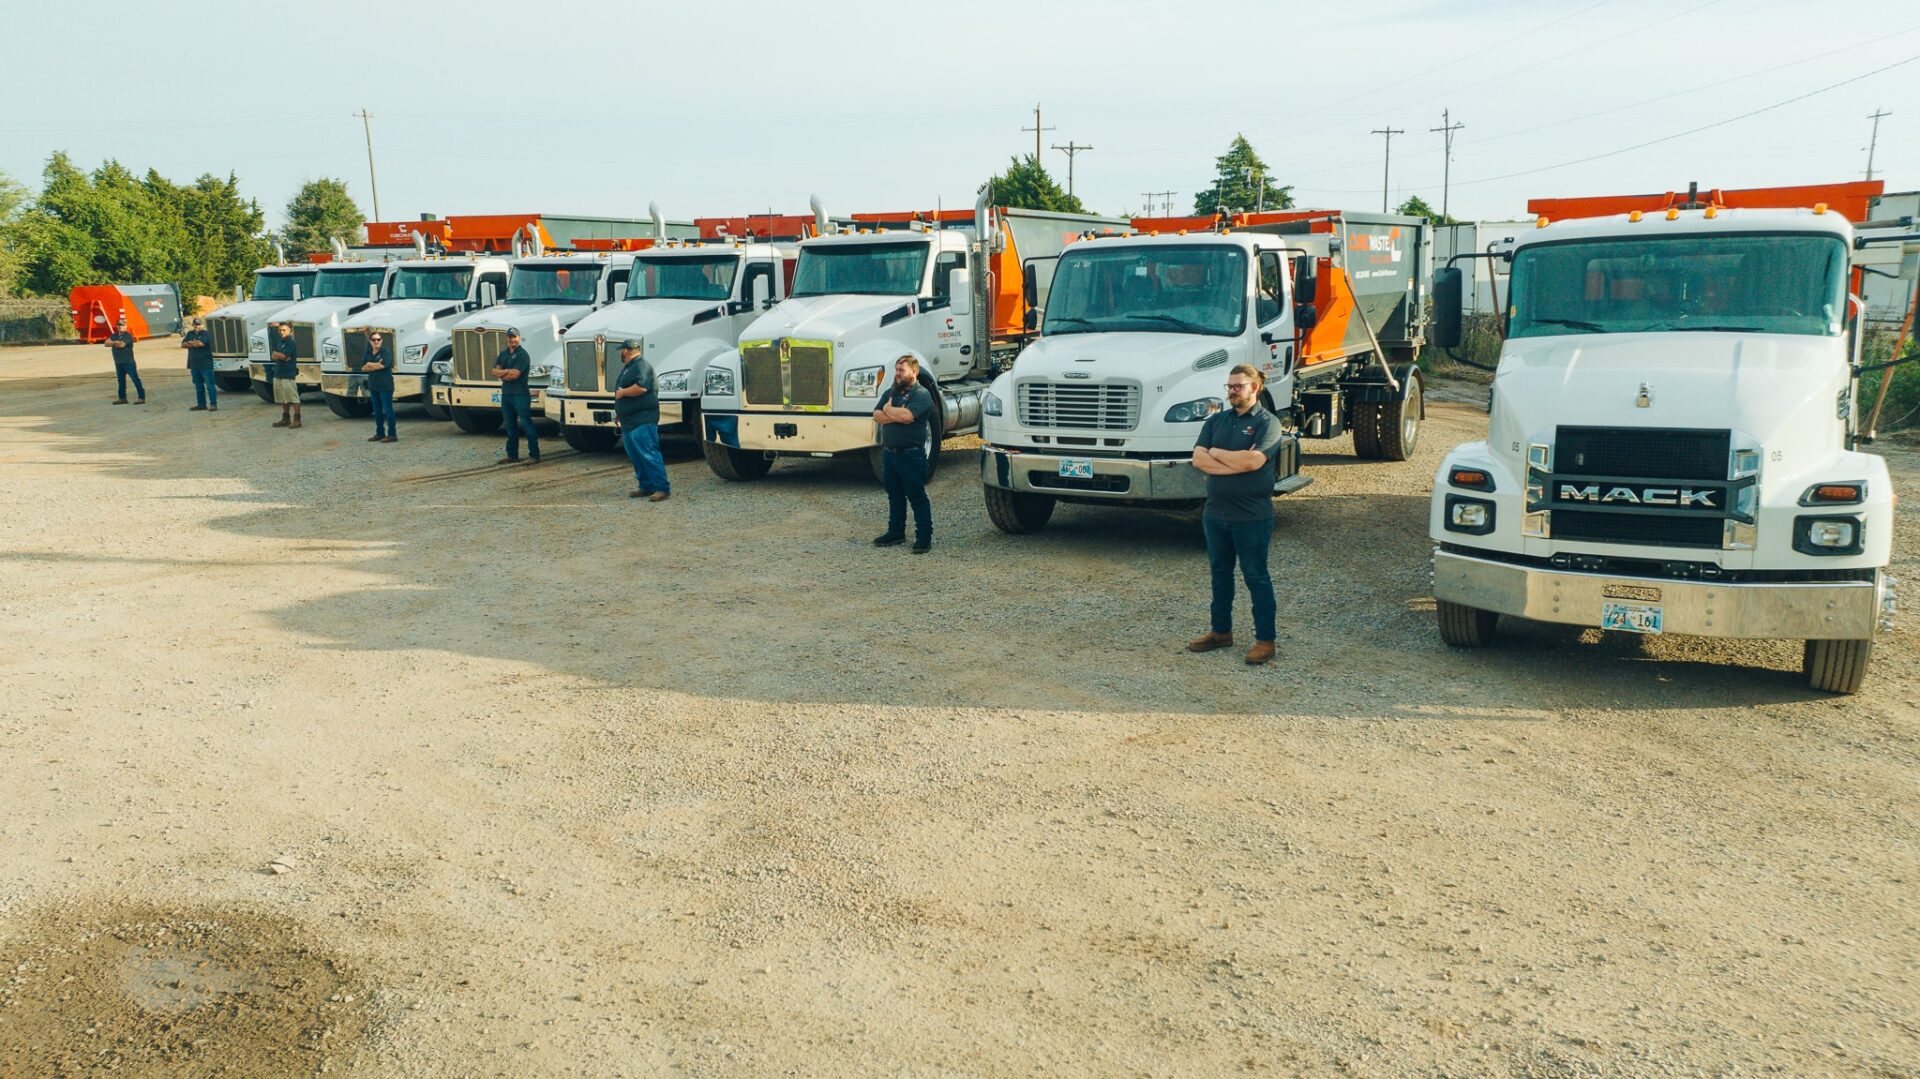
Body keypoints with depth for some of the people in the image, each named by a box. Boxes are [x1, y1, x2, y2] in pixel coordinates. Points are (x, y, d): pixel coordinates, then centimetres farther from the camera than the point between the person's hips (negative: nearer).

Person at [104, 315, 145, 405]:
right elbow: (106, 343, 0)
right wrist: (115, 342, -17)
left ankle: (142, 397, -10)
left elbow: (121, 345, -20)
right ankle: (122, 398, 21)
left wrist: (112, 343, -3)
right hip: (118, 363, 8)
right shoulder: (114, 336, 13)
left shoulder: (128, 335, -8)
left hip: (128, 362, -8)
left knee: (135, 379, -9)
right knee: (121, 381, 13)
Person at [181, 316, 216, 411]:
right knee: (198, 386, 11)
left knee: (210, 385, -7)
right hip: (194, 365, 6)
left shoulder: (206, 334, -3)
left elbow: (200, 343, -18)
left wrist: (190, 343, 0)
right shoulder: (190, 334, 15)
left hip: (206, 365, -6)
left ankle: (213, 404, -9)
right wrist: (195, 344, -8)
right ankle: (201, 404, 16)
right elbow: (183, 345, 5)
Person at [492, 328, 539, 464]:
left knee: (526, 424, -8)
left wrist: (502, 374, -3)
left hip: (520, 394, -8)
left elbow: (515, 374, -17)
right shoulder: (503, 353, 15)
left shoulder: (522, 354, -9)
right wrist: (507, 371, -9)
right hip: (506, 394, 8)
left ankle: (534, 455, -6)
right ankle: (512, 455, 19)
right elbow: (495, 372, 8)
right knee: (510, 426, 12)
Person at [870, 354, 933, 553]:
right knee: (894, 495, 16)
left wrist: (888, 409, -7)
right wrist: (898, 416, -12)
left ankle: (924, 537, 1)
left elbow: (907, 415, -25)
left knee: (916, 496, -3)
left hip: (911, 454, -7)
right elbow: (877, 416, 2)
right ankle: (896, 532, 26)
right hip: (889, 453, 7)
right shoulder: (890, 392, 13)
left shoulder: (921, 394, -9)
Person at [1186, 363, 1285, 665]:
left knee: (1256, 577, 2)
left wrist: (1216, 453, -9)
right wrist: (1237, 465, -14)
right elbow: (1198, 459, -3)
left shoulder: (1267, 422, -7)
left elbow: (1254, 460, -23)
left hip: (1251, 516, -6)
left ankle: (1265, 639, 11)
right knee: (1220, 573, 16)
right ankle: (1221, 631, 28)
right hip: (1215, 513, 6)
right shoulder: (1216, 420, 10)